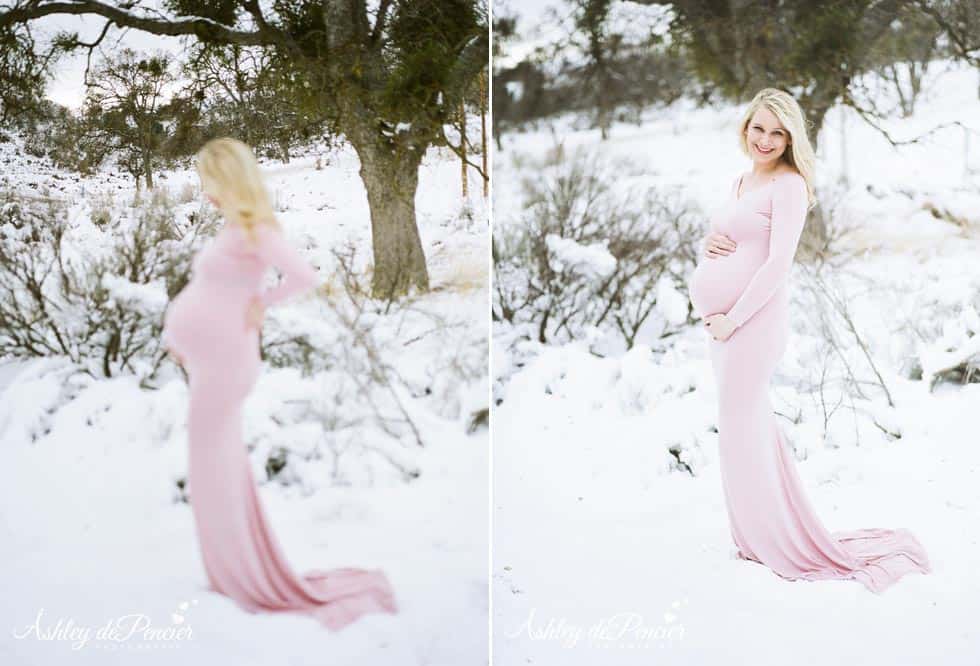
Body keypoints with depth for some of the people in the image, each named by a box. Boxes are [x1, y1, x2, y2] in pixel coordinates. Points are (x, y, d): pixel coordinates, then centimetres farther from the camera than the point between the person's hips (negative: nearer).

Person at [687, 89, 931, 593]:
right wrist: (707, 249, 0)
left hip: (755, 317, -8)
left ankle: (768, 539, 11)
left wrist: (733, 318, -15)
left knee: (742, 425, -3)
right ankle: (755, 532, 26)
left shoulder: (788, 184, -10)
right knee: (742, 422, 14)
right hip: (721, 319, 8)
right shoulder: (739, 182, 16)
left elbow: (778, 263, -16)